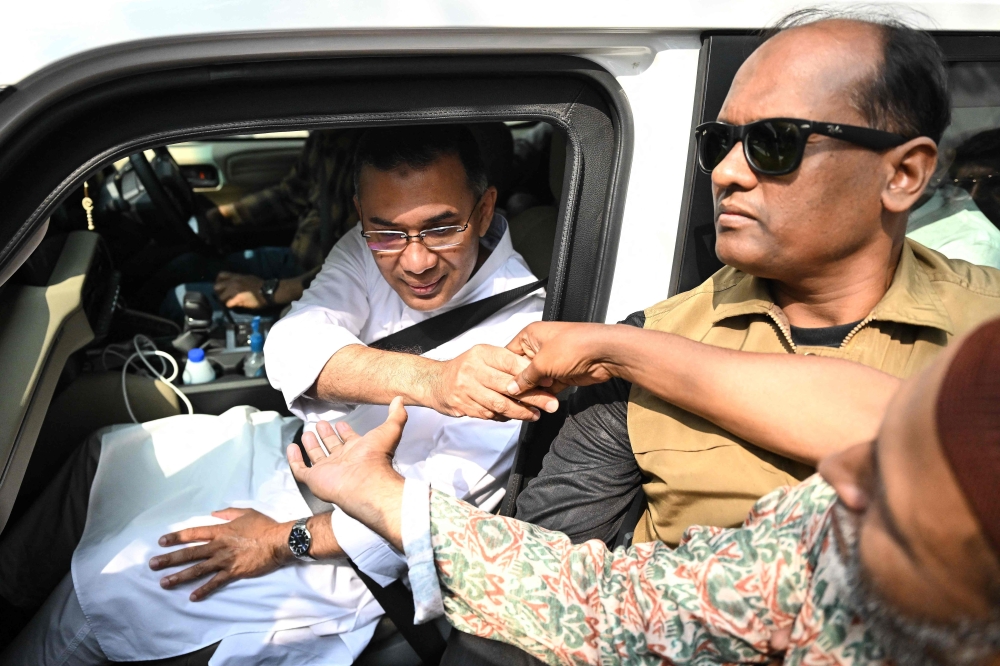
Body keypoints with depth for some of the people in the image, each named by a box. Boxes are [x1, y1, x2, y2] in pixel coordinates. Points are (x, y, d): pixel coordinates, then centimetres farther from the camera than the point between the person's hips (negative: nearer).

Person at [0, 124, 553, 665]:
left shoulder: (519, 324, -28)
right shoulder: (373, 249, -12)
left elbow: (437, 502, -27)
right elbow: (293, 347, -30)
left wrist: (286, 540, -23)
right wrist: (428, 379, -49)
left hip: (344, 539, -6)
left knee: (98, 584, -4)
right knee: (103, 453, 16)